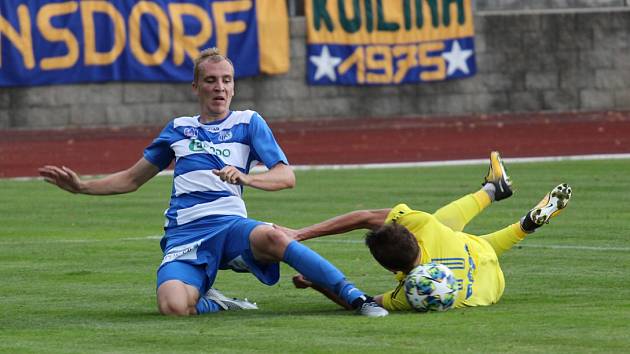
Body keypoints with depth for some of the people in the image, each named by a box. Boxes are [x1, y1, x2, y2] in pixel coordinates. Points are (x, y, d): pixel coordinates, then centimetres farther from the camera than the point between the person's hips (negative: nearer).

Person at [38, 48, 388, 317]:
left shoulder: (248, 122, 13)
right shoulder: (178, 129, 22)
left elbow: (286, 177, 0)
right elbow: (132, 178, 31)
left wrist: (246, 178, -20)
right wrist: (82, 186, 19)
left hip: (229, 223, -2)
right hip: (184, 234, 2)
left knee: (270, 237, -40)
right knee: (173, 306, -34)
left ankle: (358, 298, -34)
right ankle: (216, 305, 0)